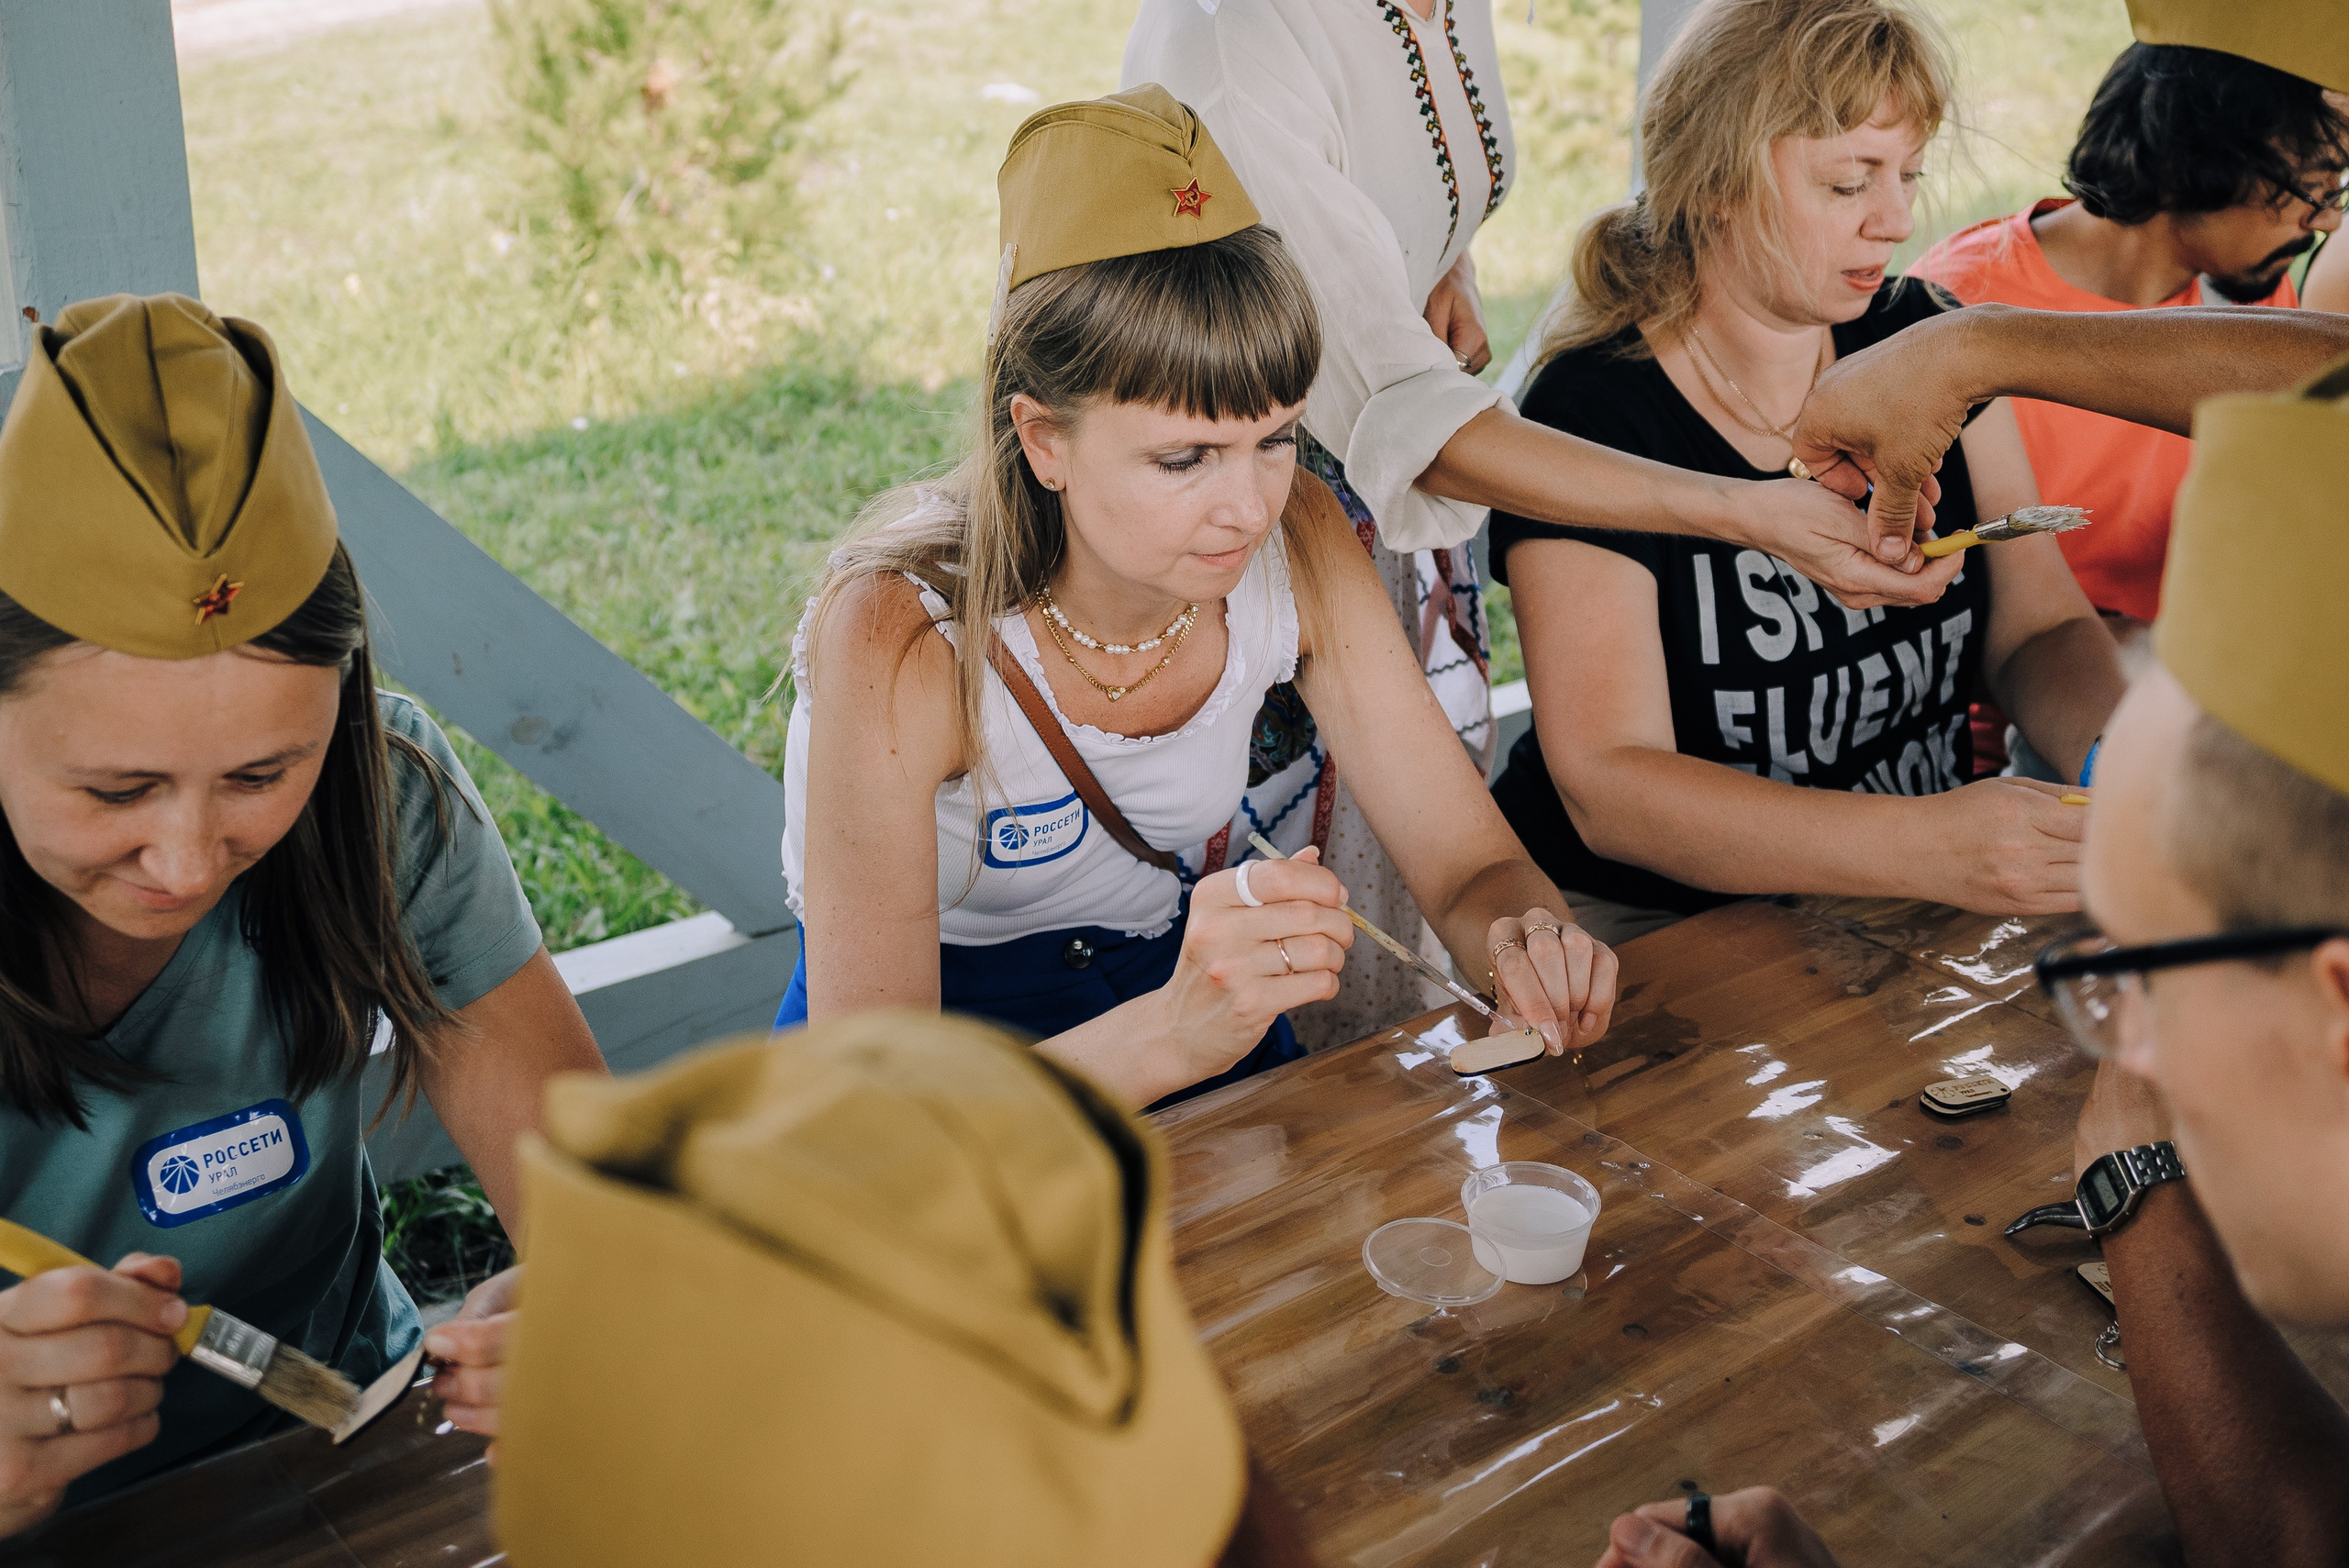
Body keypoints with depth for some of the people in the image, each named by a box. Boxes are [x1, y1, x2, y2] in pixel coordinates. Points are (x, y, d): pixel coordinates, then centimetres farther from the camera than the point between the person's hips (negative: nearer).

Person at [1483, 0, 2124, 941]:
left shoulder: (1922, 345, 3)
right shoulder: (1589, 418, -16)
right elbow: (1607, 785, -23)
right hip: (1647, 925, -4)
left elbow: (2039, 629, 6)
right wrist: (1930, 847, -34)